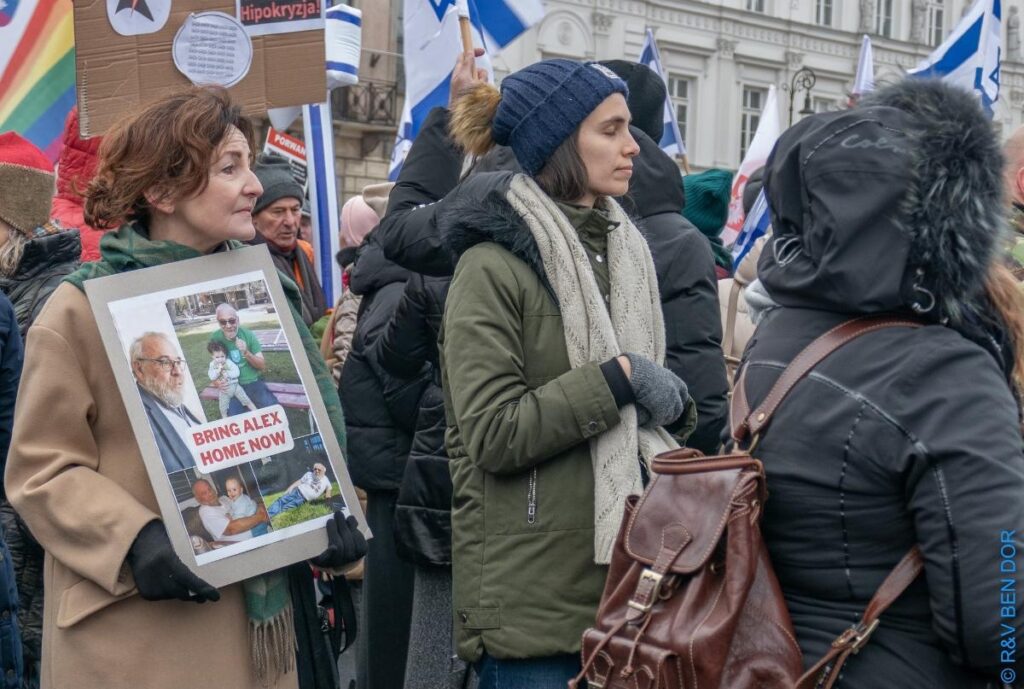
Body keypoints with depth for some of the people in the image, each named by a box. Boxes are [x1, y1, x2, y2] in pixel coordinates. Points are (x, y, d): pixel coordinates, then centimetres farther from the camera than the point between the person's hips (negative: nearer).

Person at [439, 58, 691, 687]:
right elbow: (492, 434, -18)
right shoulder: (493, 268, -11)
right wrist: (617, 378, -17)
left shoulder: (627, 251, 13)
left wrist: (669, 401, 0)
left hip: (629, 572, 7)